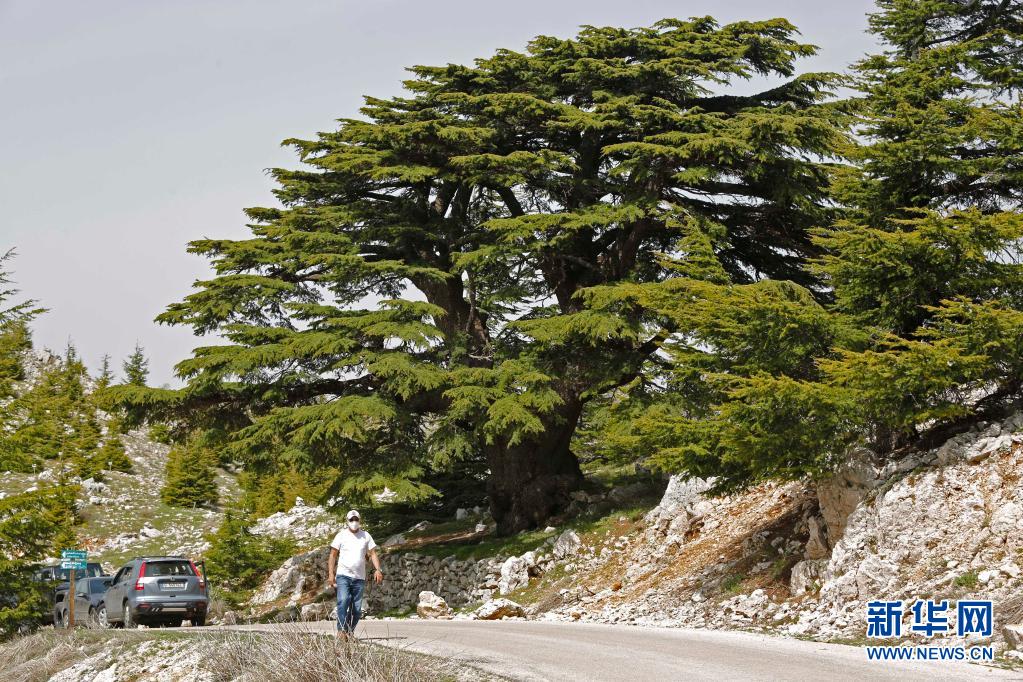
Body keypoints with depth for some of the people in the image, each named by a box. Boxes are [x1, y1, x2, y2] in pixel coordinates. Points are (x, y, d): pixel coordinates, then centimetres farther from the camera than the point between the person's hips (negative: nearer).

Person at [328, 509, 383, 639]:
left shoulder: (366, 536, 11)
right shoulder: (341, 536, 5)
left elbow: (373, 554, 8)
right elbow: (333, 555, 5)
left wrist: (378, 570, -7)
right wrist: (331, 574, -4)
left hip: (359, 578, 3)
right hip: (343, 575, -3)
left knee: (356, 608, 1)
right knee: (343, 601, -21)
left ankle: (349, 632, 11)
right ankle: (341, 630, -24)